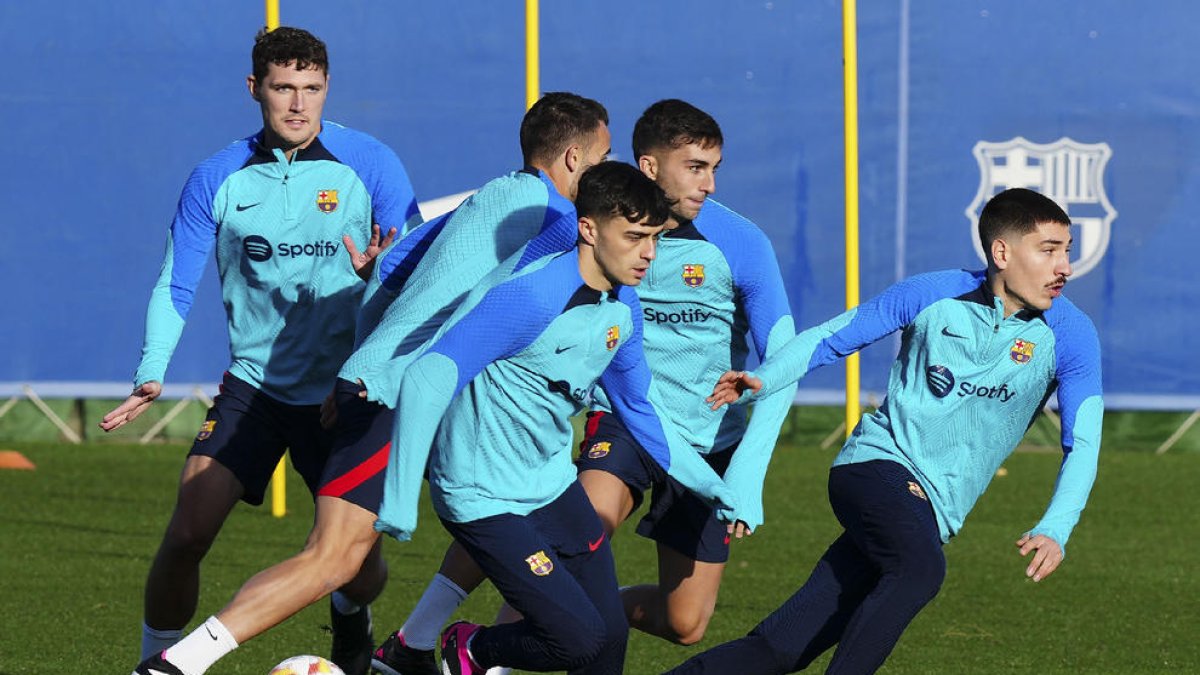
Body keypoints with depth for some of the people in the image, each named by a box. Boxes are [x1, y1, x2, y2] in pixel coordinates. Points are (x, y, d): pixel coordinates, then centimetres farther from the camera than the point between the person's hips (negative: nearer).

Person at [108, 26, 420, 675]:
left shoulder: (369, 164, -6)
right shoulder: (218, 178, -2)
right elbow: (175, 286, 2)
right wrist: (151, 376, -14)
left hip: (343, 391, -1)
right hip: (254, 384, 1)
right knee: (186, 535, -13)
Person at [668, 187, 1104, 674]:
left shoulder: (1069, 335, -3)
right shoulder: (933, 295, -3)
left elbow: (1082, 444, -8)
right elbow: (829, 339, 7)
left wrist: (1054, 530, -25)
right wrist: (761, 380, -11)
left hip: (931, 513, 2)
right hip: (877, 461, -2)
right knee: (920, 566, -34)